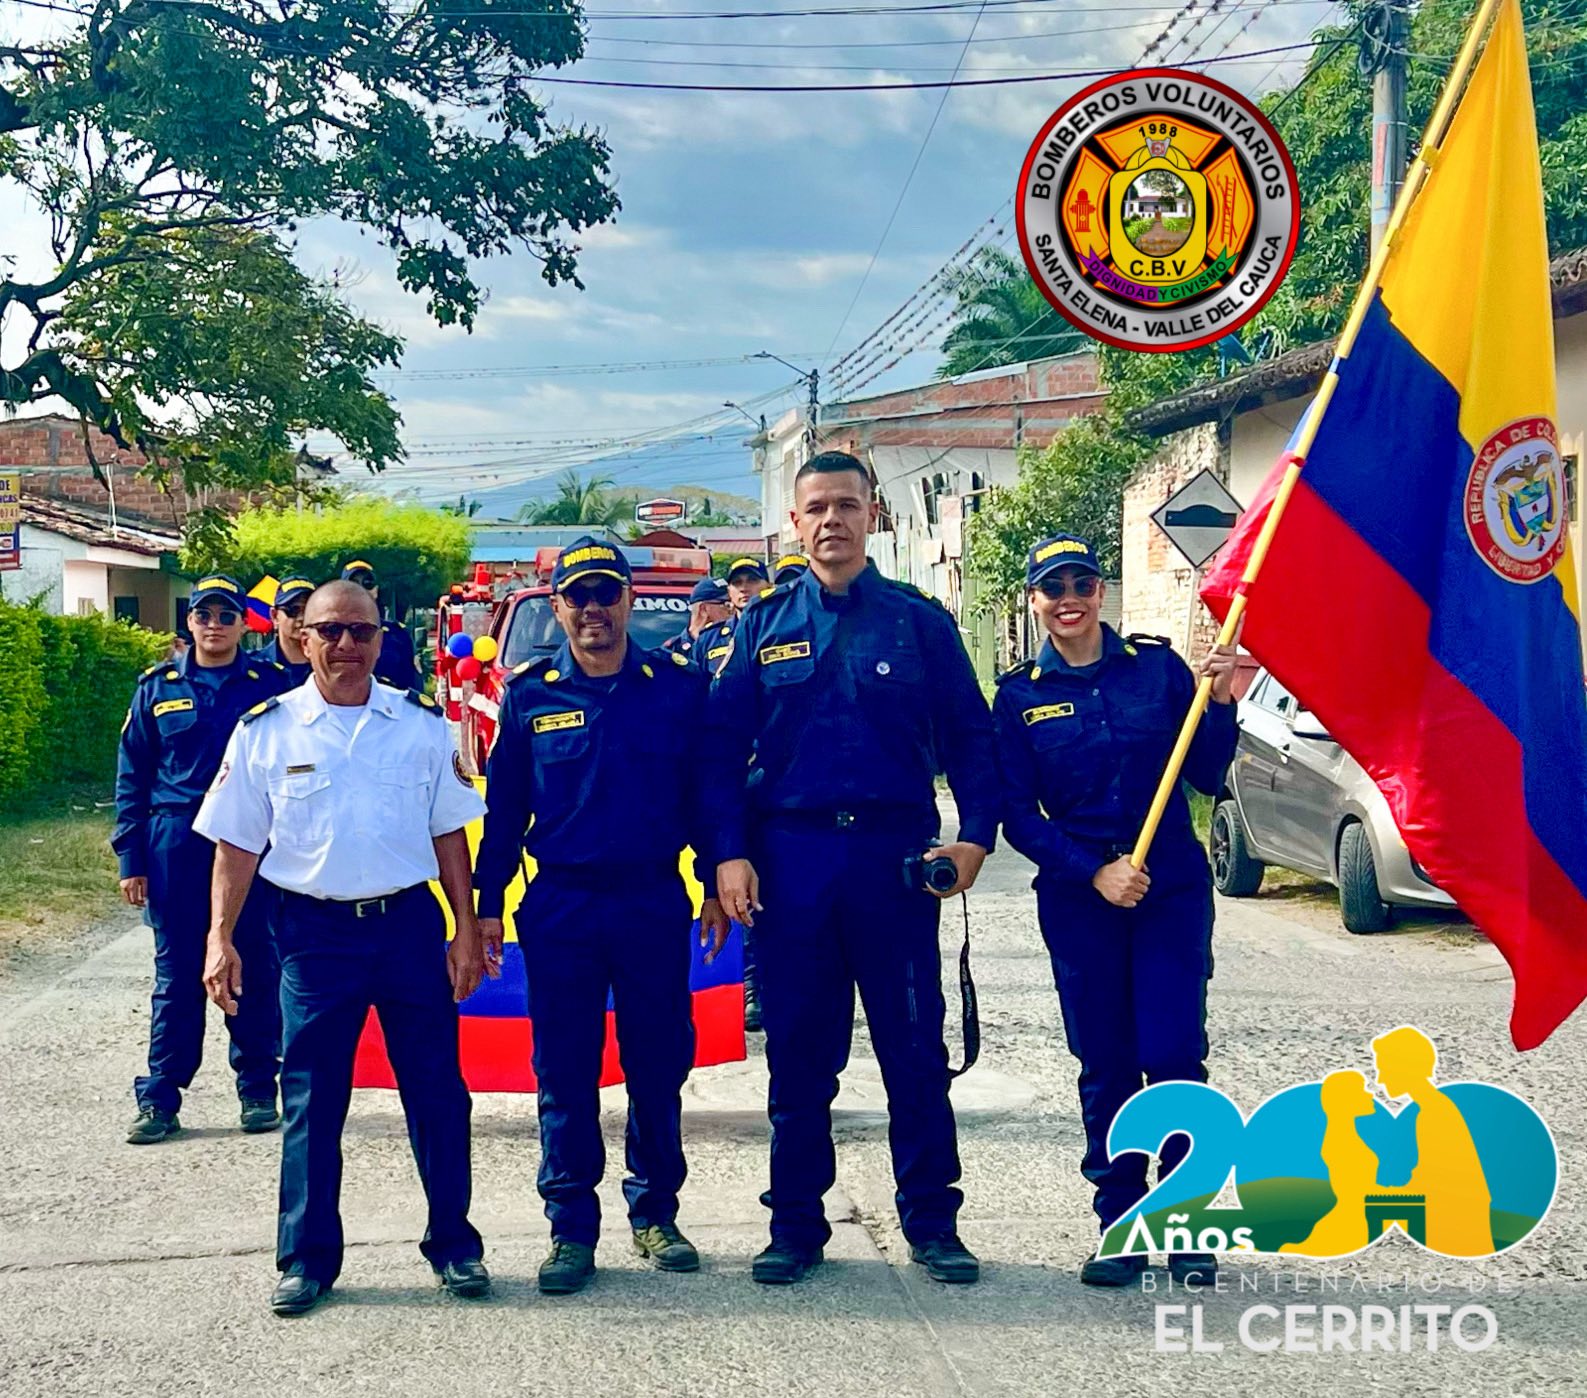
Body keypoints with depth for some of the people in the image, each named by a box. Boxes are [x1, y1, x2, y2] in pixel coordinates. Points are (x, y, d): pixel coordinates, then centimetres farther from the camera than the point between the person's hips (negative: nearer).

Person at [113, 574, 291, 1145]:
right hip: (177, 844, 1)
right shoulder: (159, 686, 6)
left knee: (256, 971, 6)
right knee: (176, 975, 5)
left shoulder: (270, 684, 3)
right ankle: (159, 1099, 12)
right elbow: (132, 777, 8)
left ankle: (258, 1090, 18)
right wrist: (131, 859, 2)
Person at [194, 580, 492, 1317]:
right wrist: (220, 939, -2)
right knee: (311, 1101, 5)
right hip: (316, 931, -1)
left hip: (410, 924, 1)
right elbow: (236, 846, 4)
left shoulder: (422, 723, 4)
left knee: (437, 1091, 5)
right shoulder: (266, 730, 1)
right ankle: (306, 1259, 16)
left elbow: (449, 834, 7)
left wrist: (466, 929, 3)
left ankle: (454, 1244, 19)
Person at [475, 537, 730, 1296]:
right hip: (561, 905, 0)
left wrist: (715, 886, 4)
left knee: (658, 1066, 7)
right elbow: (504, 806, 7)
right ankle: (571, 1228, 12)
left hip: (654, 901, 0)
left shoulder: (677, 686, 2)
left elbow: (705, 791, 7)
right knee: (565, 1073, 3)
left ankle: (655, 1213, 21)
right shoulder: (529, 694, 3)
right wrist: (488, 906, 5)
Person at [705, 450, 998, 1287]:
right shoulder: (764, 624, 8)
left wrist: (976, 834, -7)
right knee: (797, 1053, 8)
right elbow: (723, 745, 5)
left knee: (915, 1049, 4)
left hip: (894, 855, -1)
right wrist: (730, 855, -4)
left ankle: (932, 1224, 16)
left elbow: (968, 735, 5)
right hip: (790, 859, 1)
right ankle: (796, 1225, 19)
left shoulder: (918, 621, 5)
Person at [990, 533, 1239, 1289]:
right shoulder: (1020, 695, 3)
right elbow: (1018, 816, 0)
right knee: (1105, 1066, 5)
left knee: (1175, 1056, -5)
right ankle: (1120, 1226, 16)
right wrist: (1094, 871, -11)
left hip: (1172, 889, 0)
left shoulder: (1157, 665, 3)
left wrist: (1220, 701, -10)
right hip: (1079, 899, 1)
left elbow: (1206, 775, 5)